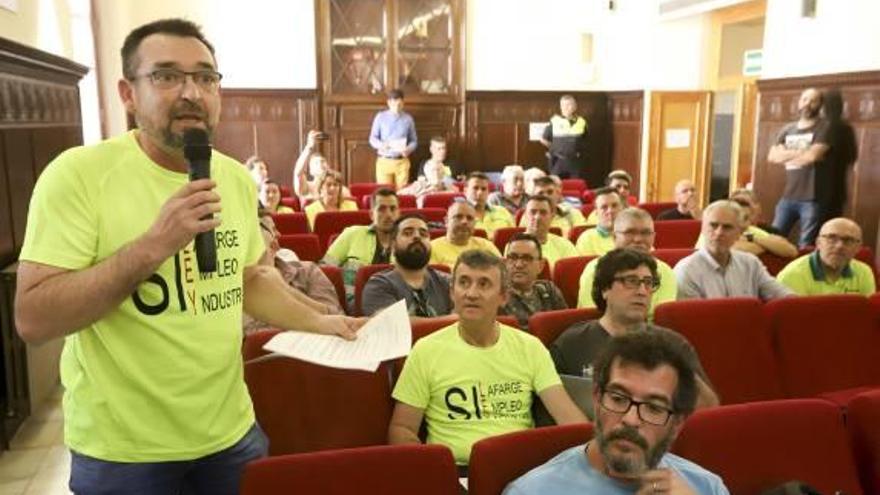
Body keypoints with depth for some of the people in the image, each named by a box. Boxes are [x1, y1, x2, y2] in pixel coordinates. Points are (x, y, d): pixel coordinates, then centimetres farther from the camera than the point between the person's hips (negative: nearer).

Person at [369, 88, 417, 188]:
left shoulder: (408, 119, 5)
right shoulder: (380, 117, 2)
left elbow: (414, 140, 8)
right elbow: (372, 138, 2)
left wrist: (409, 149, -14)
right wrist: (380, 145, -19)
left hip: (402, 162, 1)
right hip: (384, 161, -1)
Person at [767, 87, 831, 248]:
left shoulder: (824, 128, -3)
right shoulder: (787, 129, 14)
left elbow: (813, 156, -17)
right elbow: (772, 156, 5)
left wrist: (786, 155, -2)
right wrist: (800, 153, -7)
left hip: (812, 198, -5)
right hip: (788, 196, 5)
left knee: (805, 247, -2)